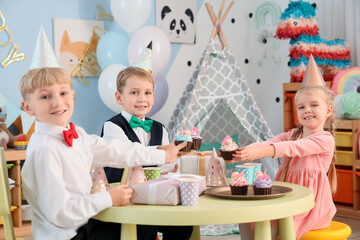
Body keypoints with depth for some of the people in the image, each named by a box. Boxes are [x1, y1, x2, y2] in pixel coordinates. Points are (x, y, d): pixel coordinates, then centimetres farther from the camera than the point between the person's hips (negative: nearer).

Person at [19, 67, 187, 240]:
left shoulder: (76, 134, 3)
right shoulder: (43, 149, -24)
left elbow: (114, 151, 14)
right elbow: (59, 212, -26)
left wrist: (162, 156, 20)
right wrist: (109, 199, -18)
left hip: (82, 224, 9)